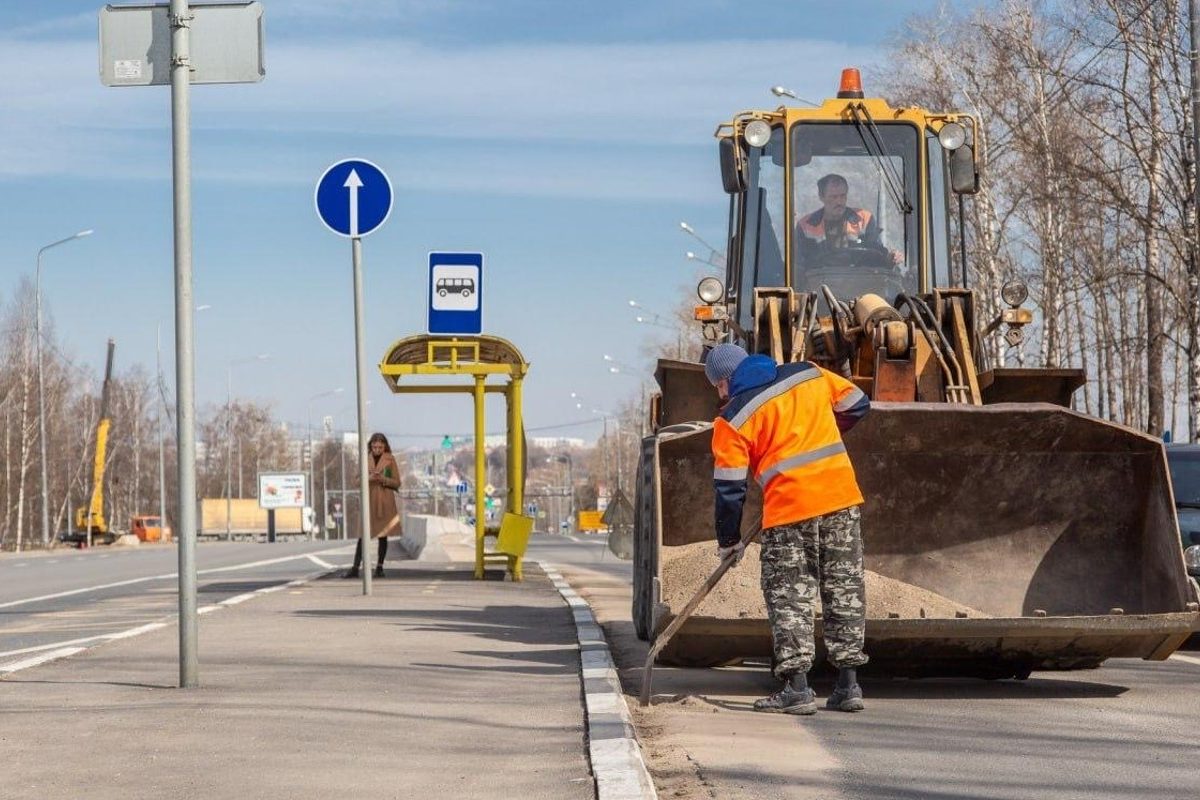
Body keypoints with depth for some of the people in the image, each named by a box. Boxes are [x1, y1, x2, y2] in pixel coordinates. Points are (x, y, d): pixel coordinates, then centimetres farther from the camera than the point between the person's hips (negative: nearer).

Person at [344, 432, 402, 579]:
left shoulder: (390, 460, 2)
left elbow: (397, 483, 2)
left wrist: (383, 479, -15)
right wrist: (368, 478, -11)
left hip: (385, 502, -1)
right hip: (368, 500, 1)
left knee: (383, 535, 2)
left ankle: (379, 567, 11)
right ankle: (355, 568, -3)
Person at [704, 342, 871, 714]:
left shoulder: (733, 419, 0)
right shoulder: (810, 374, 11)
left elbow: (729, 487, 0)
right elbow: (857, 405, 21)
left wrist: (729, 540, 12)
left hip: (790, 506, -4)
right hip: (841, 495, 4)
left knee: (789, 598, 4)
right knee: (844, 591, 10)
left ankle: (797, 688, -3)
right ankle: (848, 684, 11)